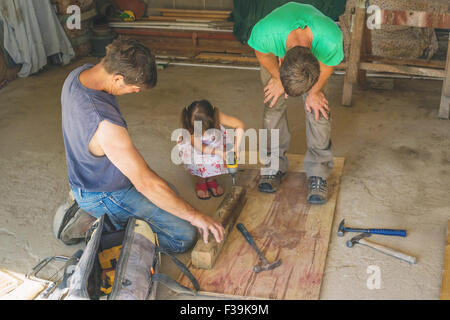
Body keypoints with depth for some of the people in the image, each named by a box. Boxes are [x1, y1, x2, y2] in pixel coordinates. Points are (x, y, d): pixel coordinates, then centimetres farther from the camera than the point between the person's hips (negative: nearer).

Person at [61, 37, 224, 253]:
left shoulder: (79, 73, -10)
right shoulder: (105, 125, -38)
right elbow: (146, 183, -32)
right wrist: (195, 216, -22)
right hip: (106, 196, -9)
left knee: (169, 196, 26)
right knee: (185, 236, -10)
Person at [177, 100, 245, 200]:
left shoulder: (217, 117, -36)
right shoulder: (188, 125, -37)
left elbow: (240, 125, -27)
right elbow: (199, 147, -33)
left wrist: (236, 147, -36)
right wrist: (219, 152, -43)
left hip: (215, 141, 2)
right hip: (193, 143, -2)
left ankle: (210, 178, 0)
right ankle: (200, 180, -2)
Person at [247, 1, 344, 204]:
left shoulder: (331, 40, -44)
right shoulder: (264, 32, -44)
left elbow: (327, 66, -18)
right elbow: (262, 53, -17)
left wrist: (314, 92, -8)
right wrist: (278, 78, -10)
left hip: (317, 52, 0)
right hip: (276, 51, 1)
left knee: (317, 107, -11)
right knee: (274, 104, -6)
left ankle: (318, 173, -1)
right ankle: (274, 166, 10)